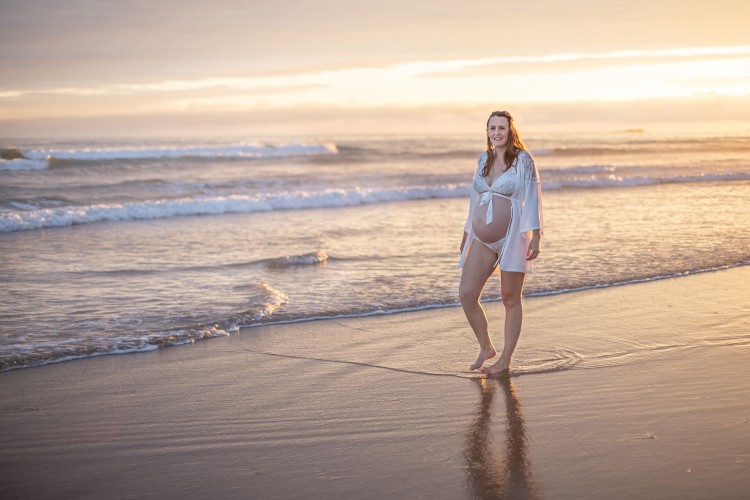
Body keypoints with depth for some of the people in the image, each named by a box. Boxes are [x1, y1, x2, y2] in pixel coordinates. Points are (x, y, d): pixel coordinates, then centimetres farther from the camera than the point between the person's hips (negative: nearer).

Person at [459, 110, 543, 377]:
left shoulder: (523, 160, -5)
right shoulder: (484, 159, 12)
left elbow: (533, 199, -9)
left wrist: (535, 237, -16)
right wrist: (467, 234, 22)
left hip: (512, 237, -6)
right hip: (482, 240, 6)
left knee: (510, 300, 2)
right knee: (466, 294, -2)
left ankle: (505, 362, 11)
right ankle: (486, 348, 17)